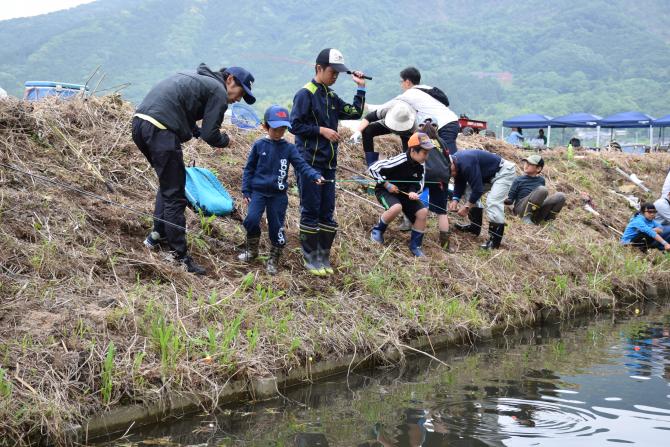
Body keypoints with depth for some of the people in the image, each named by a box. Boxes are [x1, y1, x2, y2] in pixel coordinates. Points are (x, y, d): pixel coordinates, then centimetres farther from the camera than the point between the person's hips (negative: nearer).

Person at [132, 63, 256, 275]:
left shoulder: (197, 76, 27)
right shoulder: (219, 91, 1)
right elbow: (210, 135, -4)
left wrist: (197, 131, 21)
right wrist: (225, 140, 15)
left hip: (139, 122, 9)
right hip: (160, 131, -9)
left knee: (167, 184, 26)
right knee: (175, 196, -3)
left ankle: (157, 235, 29)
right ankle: (179, 256, 0)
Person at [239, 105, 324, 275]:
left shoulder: (289, 148, 0)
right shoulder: (259, 145, 0)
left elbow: (301, 165, -9)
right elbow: (249, 169, 5)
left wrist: (315, 176, -27)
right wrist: (246, 191, 2)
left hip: (278, 194, 0)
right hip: (258, 191, 0)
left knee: (277, 227, 2)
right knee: (251, 220, -15)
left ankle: (274, 260, 18)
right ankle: (252, 250, 11)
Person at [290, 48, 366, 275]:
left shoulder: (331, 97, 14)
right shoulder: (305, 94, -9)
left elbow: (355, 113, 17)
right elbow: (295, 125, -13)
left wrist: (360, 88, 12)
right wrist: (322, 130, -15)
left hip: (328, 164, 7)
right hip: (310, 162, -7)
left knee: (327, 211, 8)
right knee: (310, 210, -2)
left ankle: (323, 257, 15)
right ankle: (310, 258, 6)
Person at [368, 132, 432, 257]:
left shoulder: (420, 165, -9)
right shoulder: (398, 161, -30)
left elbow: (419, 182, 6)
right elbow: (373, 169, -27)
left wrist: (414, 192, -16)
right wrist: (387, 184, -23)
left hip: (404, 192, 6)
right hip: (385, 190, -6)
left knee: (423, 212, -11)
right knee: (396, 208, -37)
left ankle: (415, 245, 6)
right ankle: (377, 230, -8)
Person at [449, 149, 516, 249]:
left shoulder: (466, 165, -35)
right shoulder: (456, 161, -5)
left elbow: (478, 189, -31)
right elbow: (459, 184, 3)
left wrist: (467, 206, -25)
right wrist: (455, 199, -12)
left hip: (503, 172, -10)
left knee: (493, 202, -23)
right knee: (469, 191, 9)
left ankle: (494, 240, -20)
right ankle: (474, 226, 16)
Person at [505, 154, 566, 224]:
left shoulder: (541, 180, 15)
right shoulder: (518, 180, 5)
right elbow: (510, 200, 3)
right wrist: (505, 200, -16)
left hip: (537, 211, 4)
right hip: (522, 209, -4)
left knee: (560, 196, -15)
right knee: (542, 189, -29)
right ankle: (526, 217, -21)